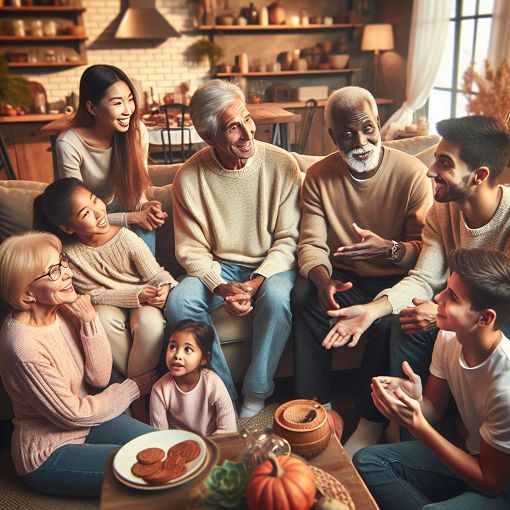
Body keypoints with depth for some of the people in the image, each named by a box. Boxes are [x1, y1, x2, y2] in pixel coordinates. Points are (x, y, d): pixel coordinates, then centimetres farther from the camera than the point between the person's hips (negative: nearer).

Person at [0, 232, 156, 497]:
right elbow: (71, 415, -18)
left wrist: (90, 321, -20)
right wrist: (133, 388, -7)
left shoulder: (63, 310, -10)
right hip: (48, 454, -6)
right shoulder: (24, 346, -29)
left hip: (84, 422, 7)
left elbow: (100, 377, -7)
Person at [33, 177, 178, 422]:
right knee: (105, 318, -33)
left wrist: (164, 288, -36)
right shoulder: (69, 253, -20)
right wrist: (137, 295, -27)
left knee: (151, 322, -33)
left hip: (144, 302, 0)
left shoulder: (126, 238, -21)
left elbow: (157, 276, -12)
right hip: (108, 304, 1)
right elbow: (94, 294, -15)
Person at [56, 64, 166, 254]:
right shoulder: (69, 144, -24)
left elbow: (137, 187, -2)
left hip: (120, 206, 3)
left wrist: (144, 206, -24)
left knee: (145, 229, -28)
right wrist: (133, 217, -27)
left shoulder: (137, 131, -15)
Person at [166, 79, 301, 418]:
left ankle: (256, 395, -12)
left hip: (272, 265, -1)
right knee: (180, 302, -26)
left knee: (277, 297, -34)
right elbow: (191, 250, -5)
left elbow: (288, 238, -9)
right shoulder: (189, 178, -9)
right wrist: (221, 286, -23)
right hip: (219, 268, 2)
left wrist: (258, 281, -24)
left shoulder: (281, 165, -11)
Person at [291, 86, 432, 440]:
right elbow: (311, 244, -6)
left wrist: (389, 249, -34)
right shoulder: (319, 176, -2)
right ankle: (317, 403, -13)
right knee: (303, 295, -27)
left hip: (394, 279, -2)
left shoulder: (412, 173, -10)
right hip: (344, 277, 3)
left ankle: (371, 415, -8)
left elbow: (425, 248, -10)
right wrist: (323, 280, -29)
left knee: (388, 318, -33)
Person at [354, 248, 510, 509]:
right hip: (473, 455, 6)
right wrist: (414, 400, -24)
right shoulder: (448, 337, -13)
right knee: (366, 460, -7)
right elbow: (434, 409, 1)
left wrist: (416, 423, -30)